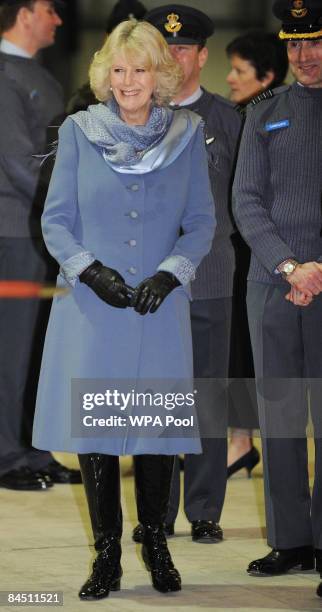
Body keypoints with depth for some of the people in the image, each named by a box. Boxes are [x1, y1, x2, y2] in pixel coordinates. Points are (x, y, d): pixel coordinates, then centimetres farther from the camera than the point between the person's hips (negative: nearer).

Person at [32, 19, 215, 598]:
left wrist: (171, 273, -10)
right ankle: (107, 555, 11)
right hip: (90, 306, 0)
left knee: (158, 424, 4)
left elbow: (201, 222, 6)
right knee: (93, 425, 1)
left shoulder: (186, 135, 4)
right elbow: (55, 218, 3)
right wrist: (88, 269, -12)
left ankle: (155, 543, 23)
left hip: (160, 308, 0)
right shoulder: (79, 132, 2)